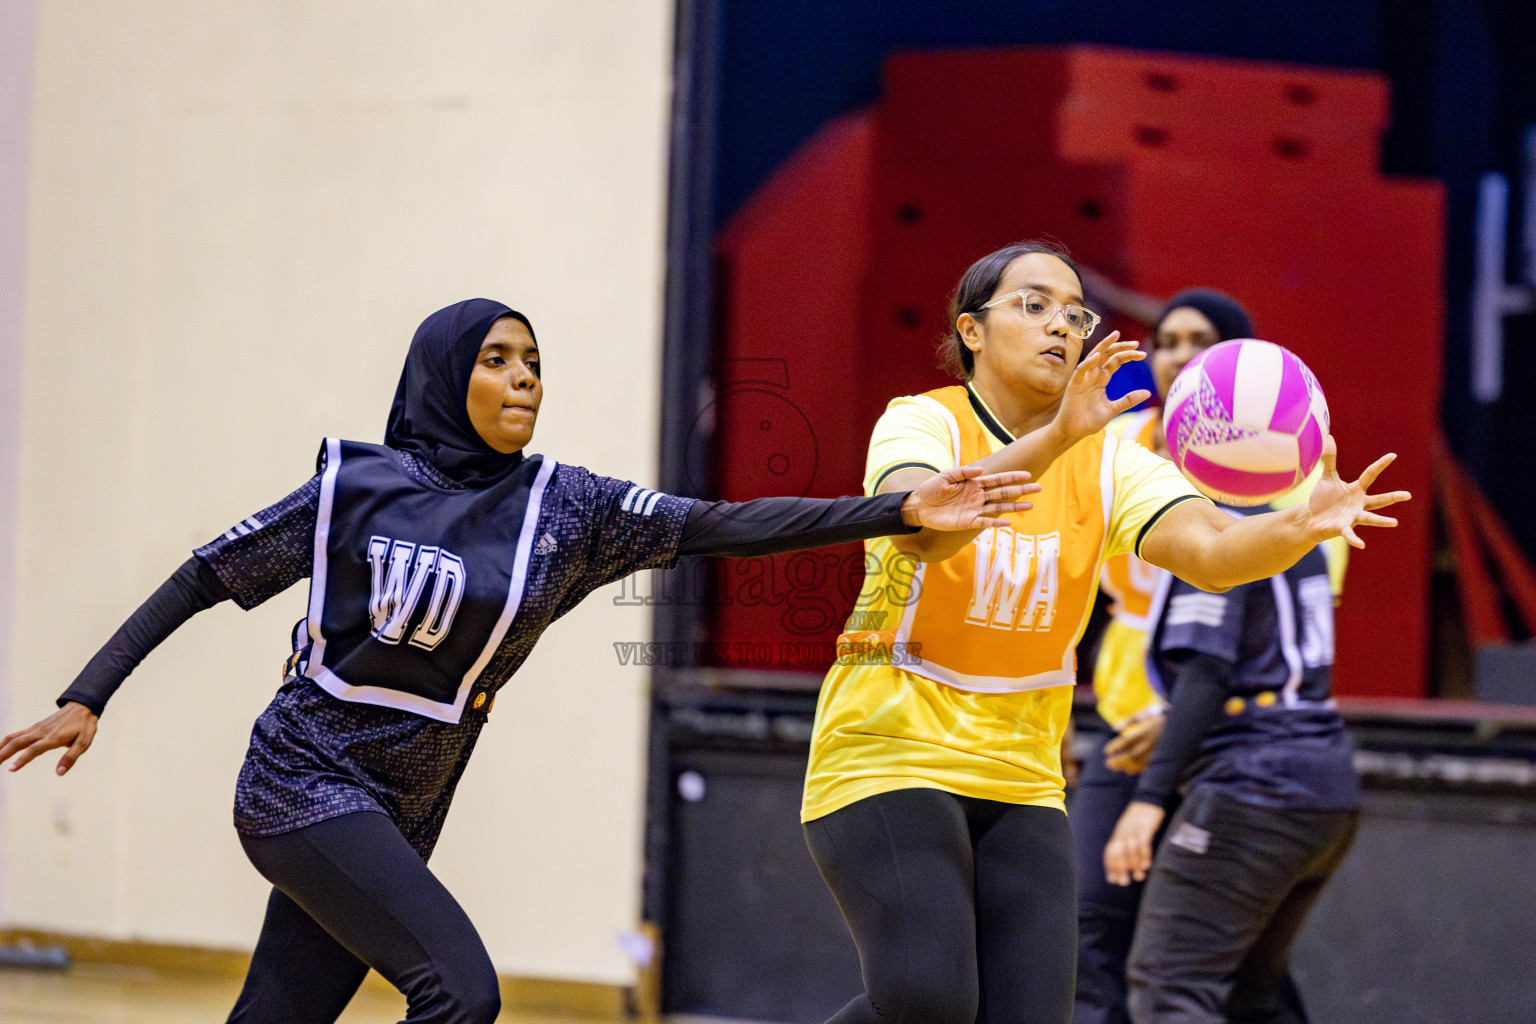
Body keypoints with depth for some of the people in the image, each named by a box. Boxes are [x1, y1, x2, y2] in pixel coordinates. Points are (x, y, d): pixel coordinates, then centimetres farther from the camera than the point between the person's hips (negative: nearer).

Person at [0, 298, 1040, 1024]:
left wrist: (901, 511, -17)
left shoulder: (562, 505, 2)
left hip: (402, 812, 5)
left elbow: (723, 526, -7)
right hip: (309, 780, -5)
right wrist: (87, 698, -3)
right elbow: (207, 578, 1)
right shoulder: (357, 487, -7)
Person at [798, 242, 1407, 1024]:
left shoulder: (1107, 462, 4)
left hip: (1019, 777, 5)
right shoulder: (922, 423, -8)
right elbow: (921, 529, -31)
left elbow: (1211, 551, -13)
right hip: (889, 753, -5)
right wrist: (1056, 437, -43)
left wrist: (1302, 526, -34)